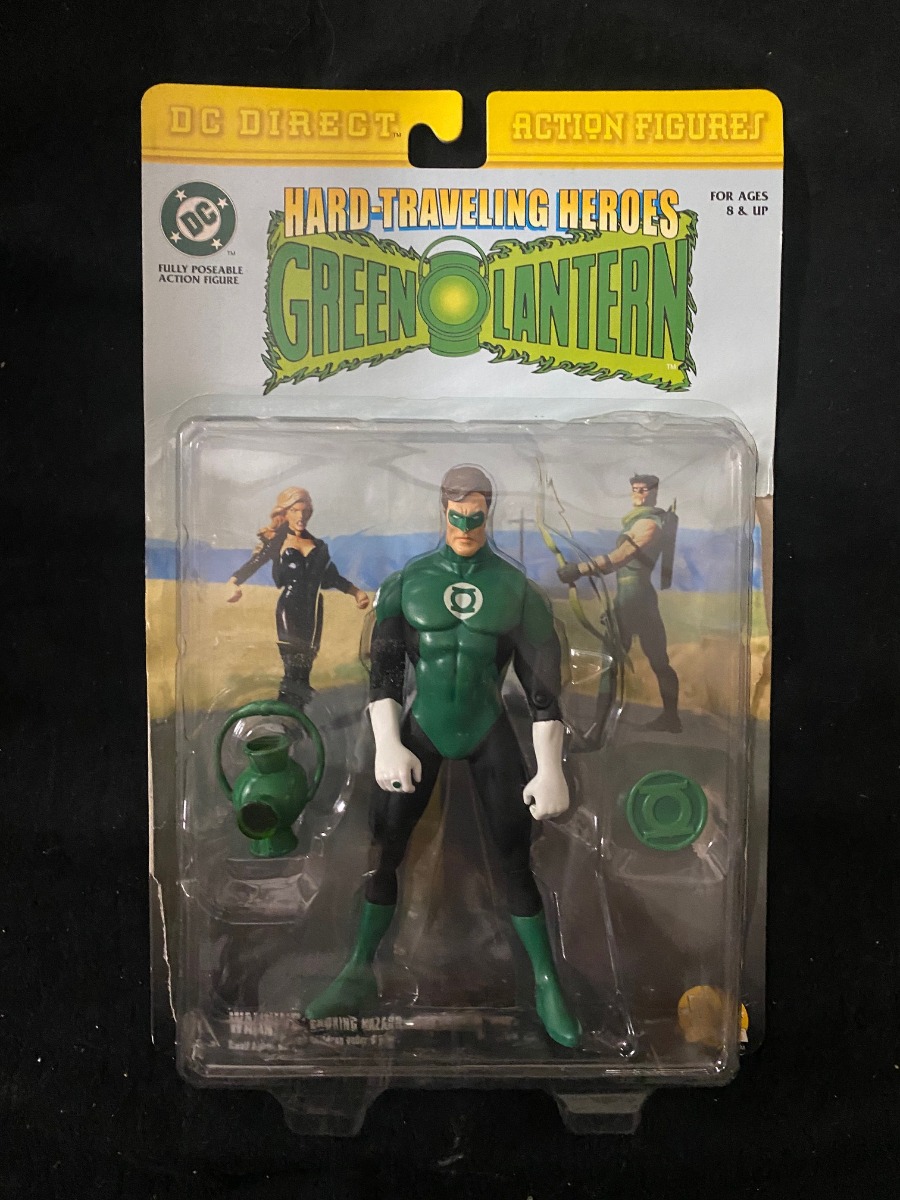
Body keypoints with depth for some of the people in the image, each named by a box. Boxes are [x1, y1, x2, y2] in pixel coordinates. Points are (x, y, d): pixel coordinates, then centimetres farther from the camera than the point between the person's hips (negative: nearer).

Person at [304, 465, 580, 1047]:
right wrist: (387, 745, -15)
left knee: (517, 858, -2)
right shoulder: (407, 582, -2)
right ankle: (360, 973, 21)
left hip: (489, 731, 0)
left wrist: (551, 769, -9)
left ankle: (548, 985, 15)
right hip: (421, 728, 1)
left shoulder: (516, 587, -4)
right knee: (382, 852, 1)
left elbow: (544, 683, -4)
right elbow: (382, 668, -3)